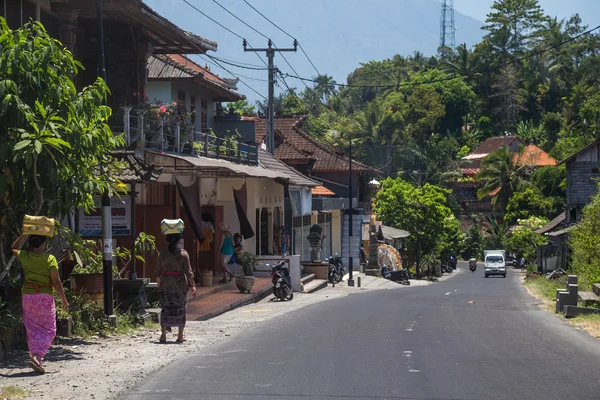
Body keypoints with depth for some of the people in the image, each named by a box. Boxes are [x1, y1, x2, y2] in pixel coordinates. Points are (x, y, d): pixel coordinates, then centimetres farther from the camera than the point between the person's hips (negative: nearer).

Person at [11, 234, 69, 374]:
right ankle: (37, 355, -17)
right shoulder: (50, 259, -11)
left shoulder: (24, 257, -1)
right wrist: (64, 300, -3)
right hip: (45, 297, -4)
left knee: (32, 330, 13)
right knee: (48, 330, 3)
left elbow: (14, 248, 23)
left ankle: (36, 359, 14)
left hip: (27, 295, 4)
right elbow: (56, 281, -11)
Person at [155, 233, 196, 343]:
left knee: (165, 309, 6)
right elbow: (188, 272, -9)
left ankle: (163, 335, 0)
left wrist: (159, 284, 18)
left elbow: (158, 272, 4)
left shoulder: (162, 254, -1)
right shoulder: (183, 254, -7)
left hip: (165, 285, 1)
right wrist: (193, 286, -3)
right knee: (180, 309, 8)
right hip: (180, 284, -1)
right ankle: (180, 336, 12)